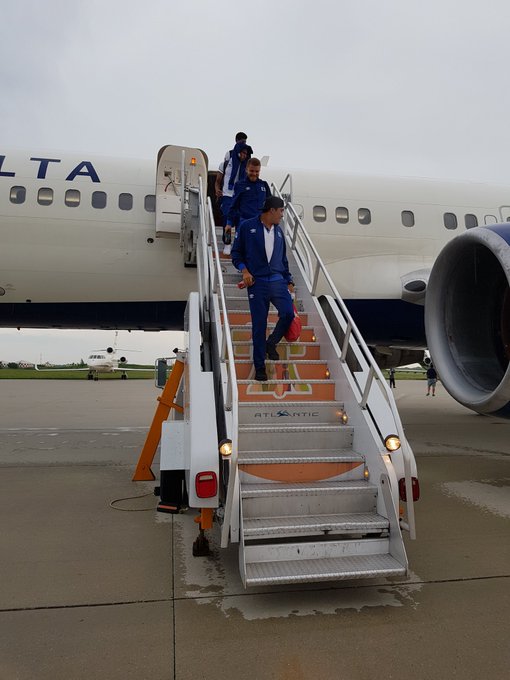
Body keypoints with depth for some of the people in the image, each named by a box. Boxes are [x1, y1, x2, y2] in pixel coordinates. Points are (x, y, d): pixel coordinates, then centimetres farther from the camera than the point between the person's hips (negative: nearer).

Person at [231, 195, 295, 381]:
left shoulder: (278, 231, 16)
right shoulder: (247, 227, 1)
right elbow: (236, 252, 3)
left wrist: (289, 281, 18)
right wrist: (244, 270, -12)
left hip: (278, 281, 4)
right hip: (257, 282, -4)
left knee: (288, 314, -14)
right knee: (259, 325, -1)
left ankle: (271, 343, 16)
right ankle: (259, 366, 13)